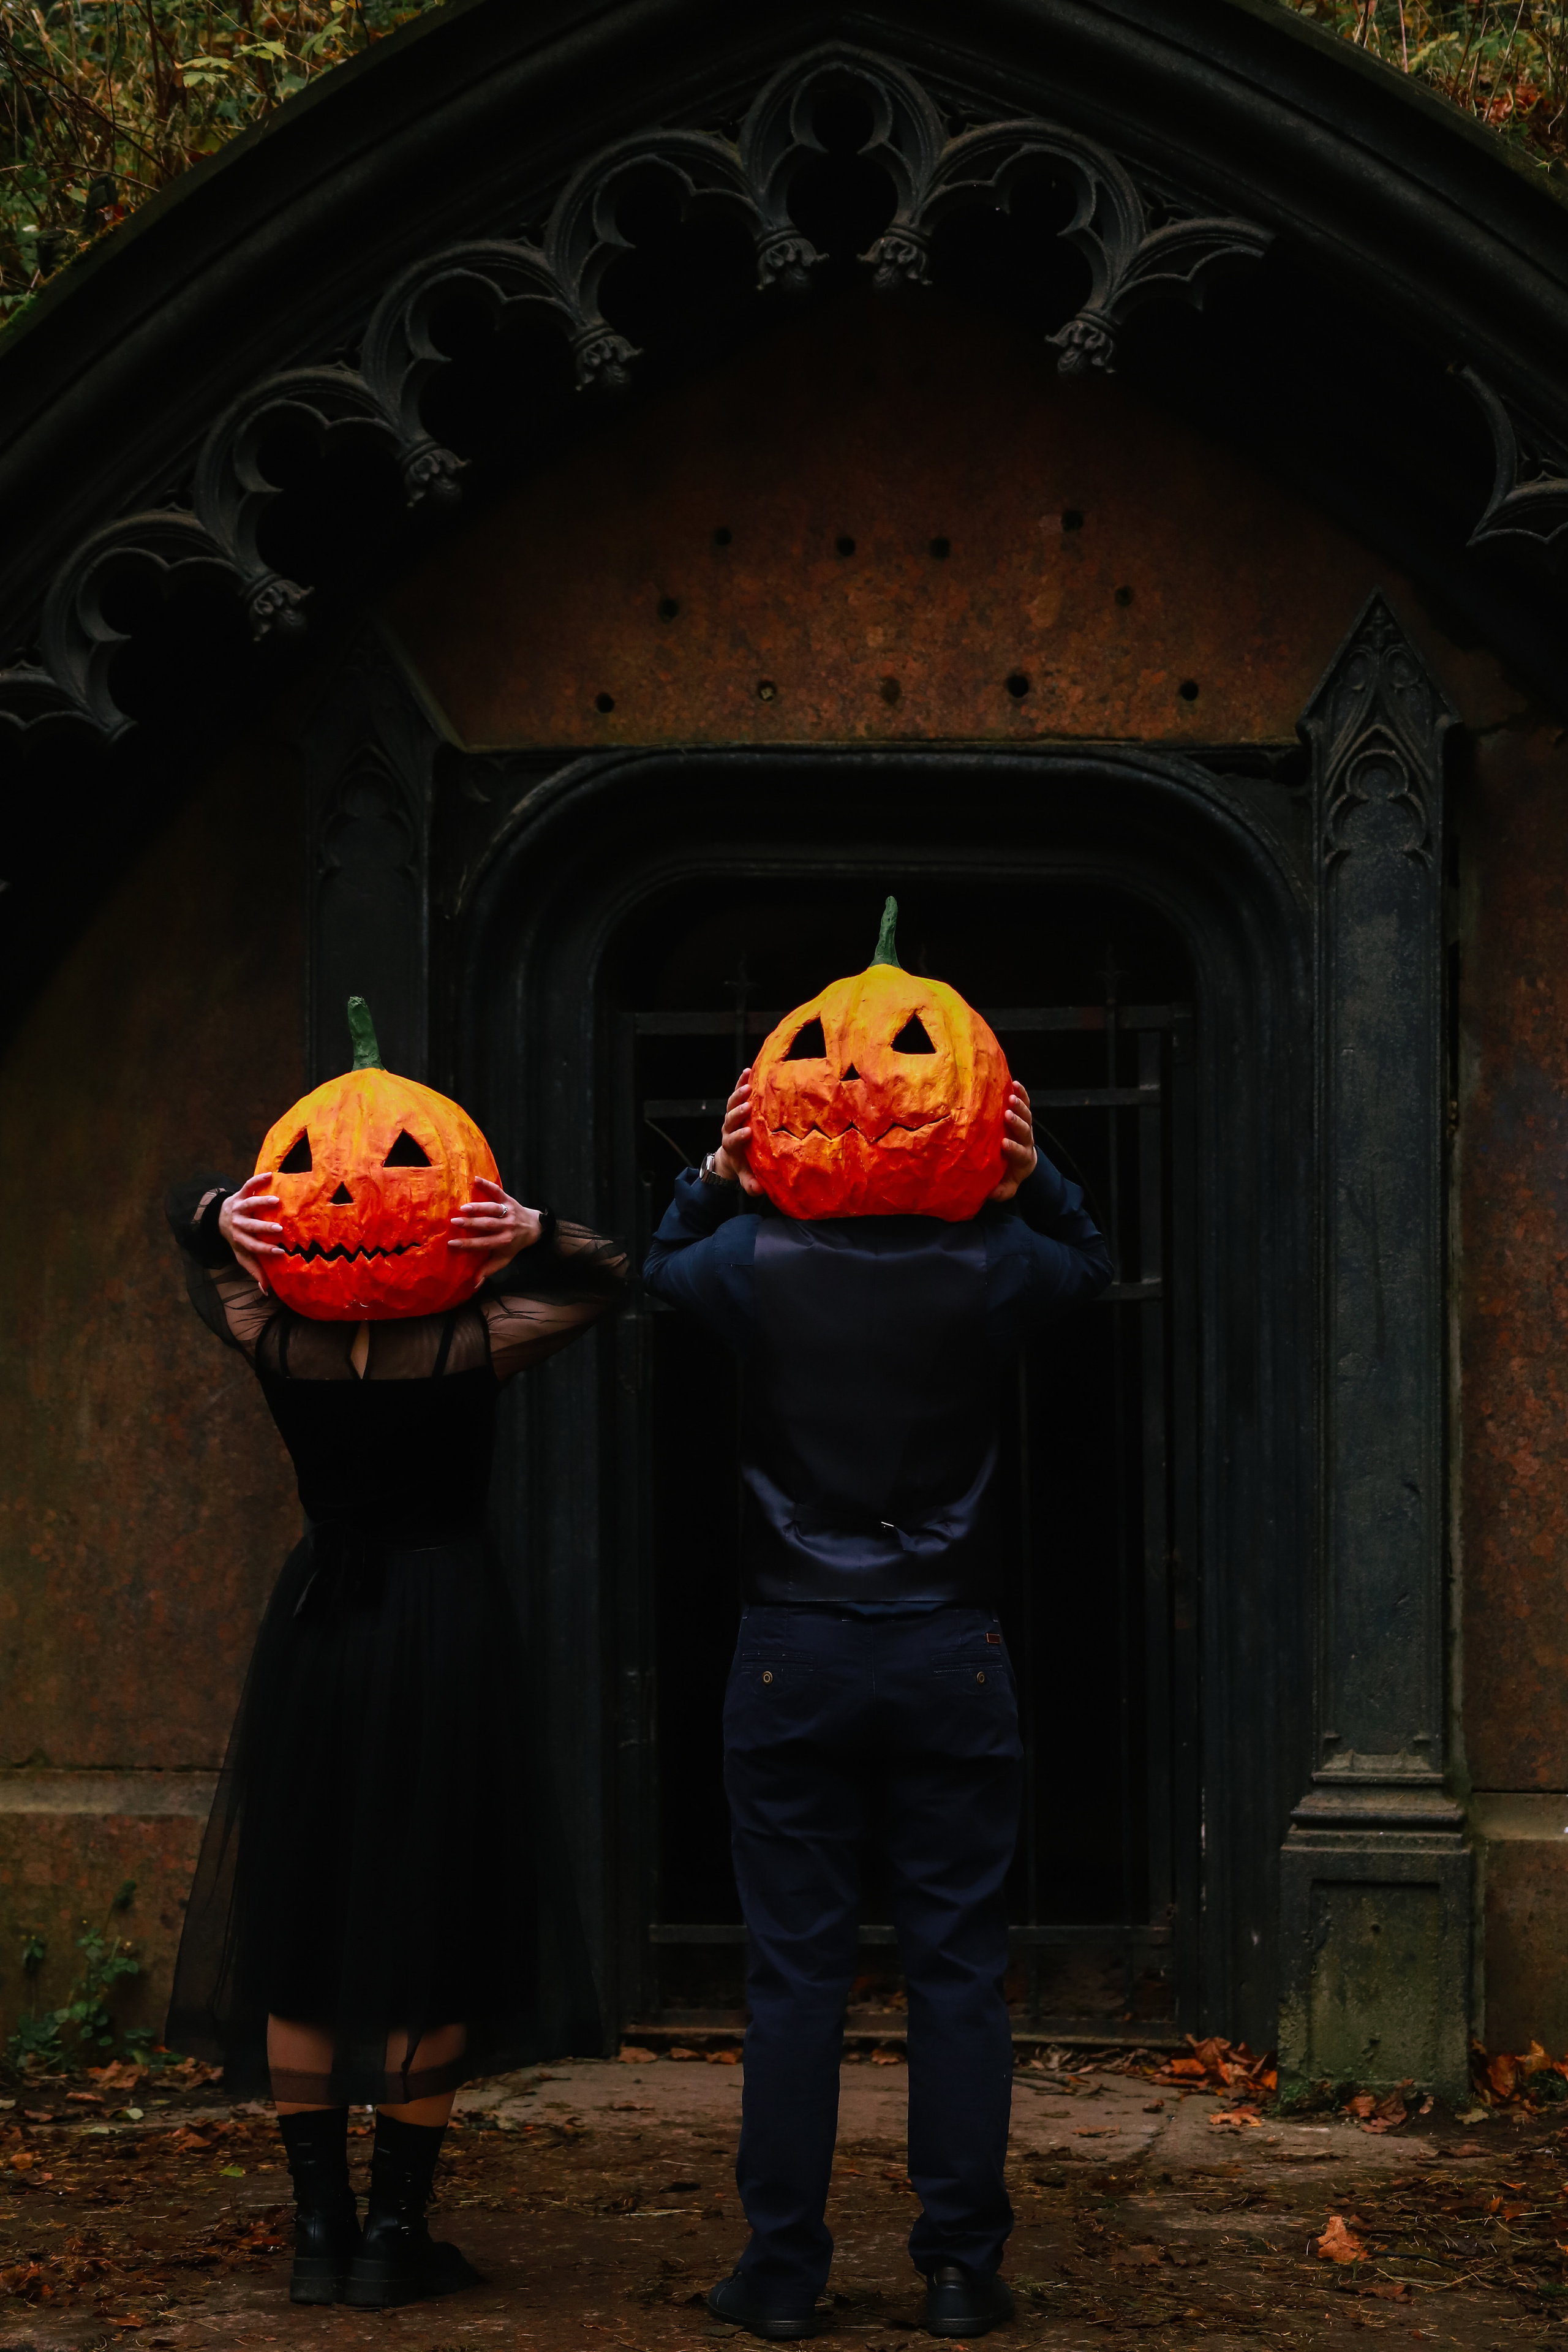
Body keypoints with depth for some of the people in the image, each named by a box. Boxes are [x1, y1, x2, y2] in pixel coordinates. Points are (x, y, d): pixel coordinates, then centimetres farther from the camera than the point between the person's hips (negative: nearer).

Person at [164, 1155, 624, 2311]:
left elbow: (186, 1215, 8)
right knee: (428, 1936, 5)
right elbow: (612, 1275, 0)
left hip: (318, 1628, 2)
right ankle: (396, 2227, 5)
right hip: (448, 1628, -2)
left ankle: (321, 2225, 11)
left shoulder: (279, 1345, -9)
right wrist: (537, 1235, -18)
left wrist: (223, 1214, -14)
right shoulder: (468, 1349, -15)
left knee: (302, 1927, 11)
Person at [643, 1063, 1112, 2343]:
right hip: (950, 1657, 0)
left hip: (794, 1655, 0)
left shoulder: (760, 1261, -6)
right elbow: (1090, 1265, 18)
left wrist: (717, 1177, 3)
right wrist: (1032, 1177, 2)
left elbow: (664, 1270, 18)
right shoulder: (988, 1264, -6)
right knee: (958, 1967, 4)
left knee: (796, 1972, 4)